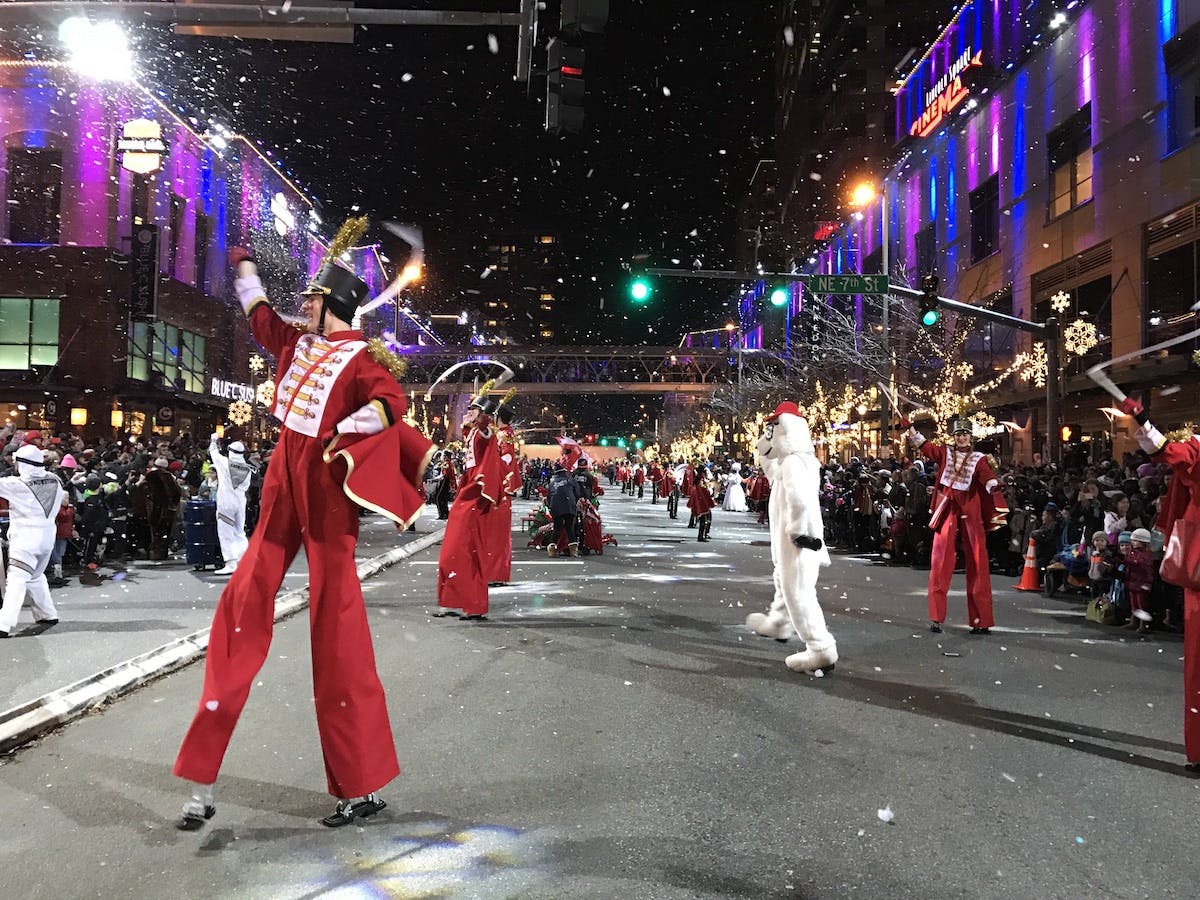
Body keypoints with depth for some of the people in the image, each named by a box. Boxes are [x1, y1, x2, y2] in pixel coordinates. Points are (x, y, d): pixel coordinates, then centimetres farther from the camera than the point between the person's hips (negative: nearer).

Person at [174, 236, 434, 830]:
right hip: (284, 481, 7)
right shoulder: (298, 342, 14)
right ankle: (202, 783, 12)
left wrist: (340, 436, -24)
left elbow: (391, 403, -27)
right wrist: (244, 265, 44)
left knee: (335, 625, -6)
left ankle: (361, 786, 6)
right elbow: (259, 316, 33)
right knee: (243, 608, 4)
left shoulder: (361, 357, -8)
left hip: (326, 486, -7)